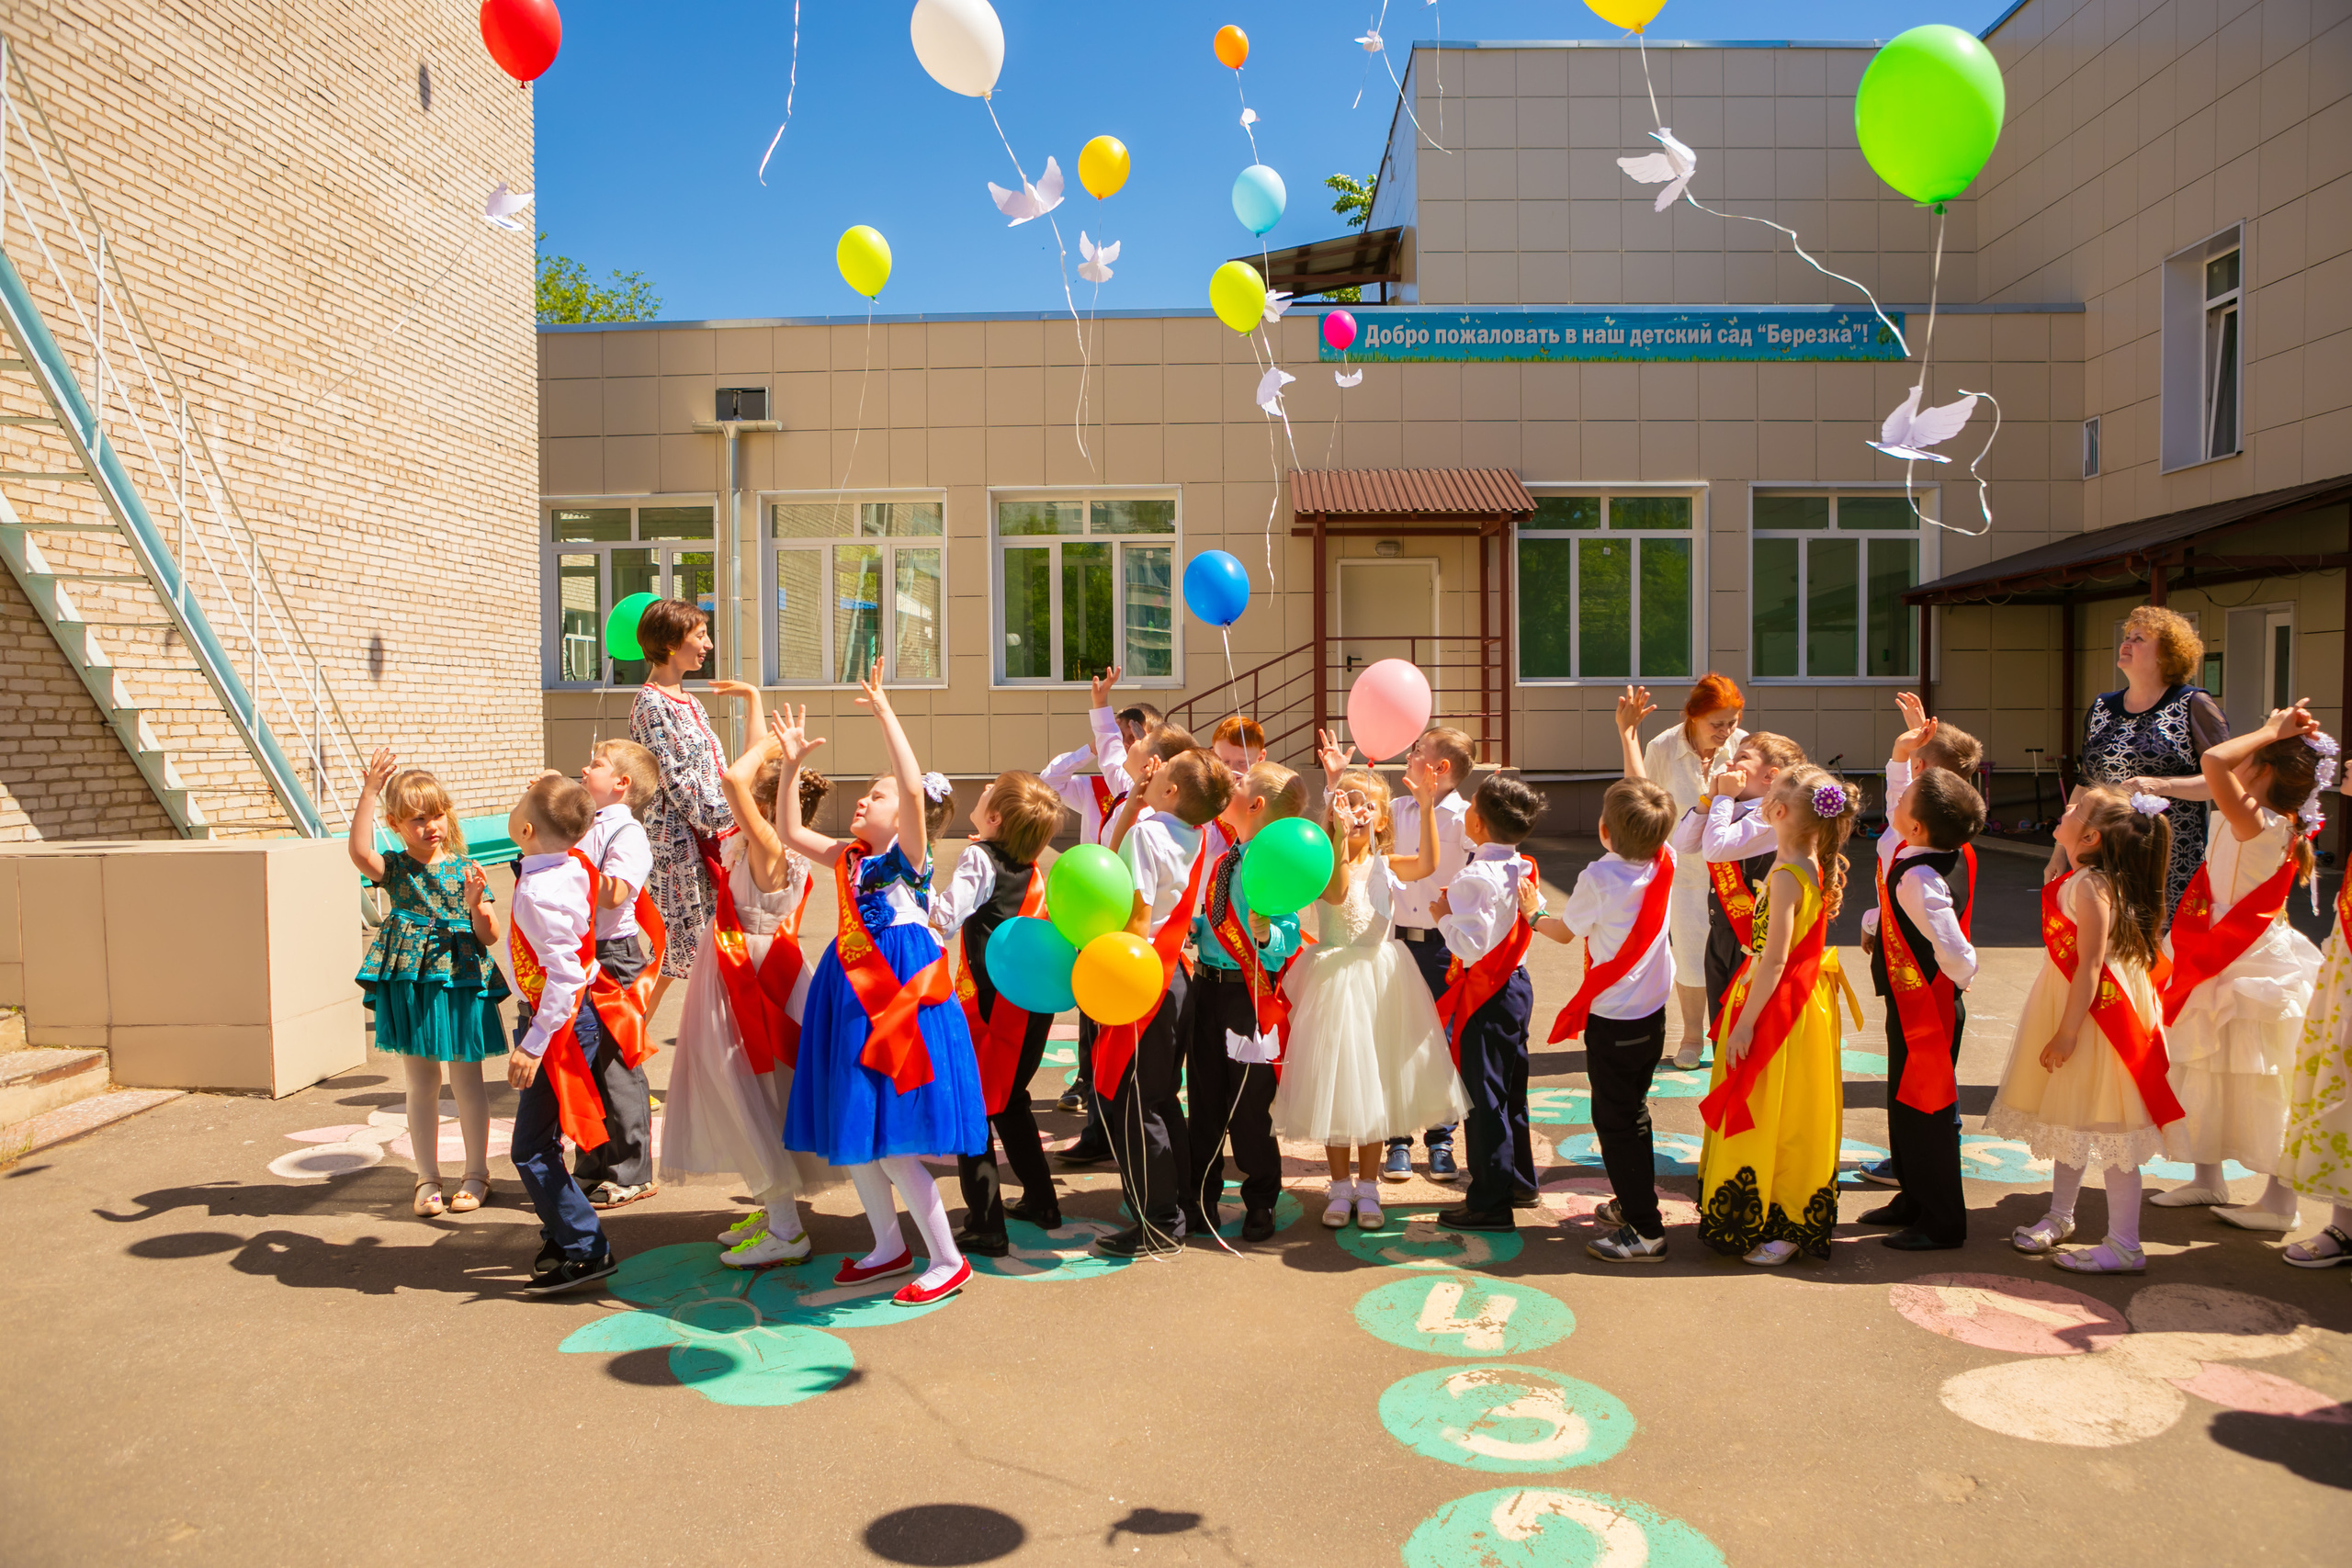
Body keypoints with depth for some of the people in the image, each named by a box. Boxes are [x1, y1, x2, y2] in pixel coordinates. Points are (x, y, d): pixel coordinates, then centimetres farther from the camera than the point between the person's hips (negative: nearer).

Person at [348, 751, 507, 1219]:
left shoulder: (464, 871, 0)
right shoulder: (395, 869, 0)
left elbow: (489, 938, -1)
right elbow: (360, 852, -23)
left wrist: (475, 906, -21)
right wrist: (369, 791, -26)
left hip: (460, 985, -1)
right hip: (408, 986, 1)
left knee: (466, 1082, 7)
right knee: (421, 1084, 10)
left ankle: (476, 1175, 20)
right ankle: (427, 1179, 21)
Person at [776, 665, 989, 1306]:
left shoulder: (911, 855, -9)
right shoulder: (851, 857, 12)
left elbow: (915, 788, -25)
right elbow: (792, 832, 20)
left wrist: (884, 711, -22)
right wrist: (792, 765, 12)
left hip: (899, 998, -8)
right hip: (853, 998, 8)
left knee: (891, 1144, -7)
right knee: (850, 1137, 15)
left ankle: (948, 1259, 7)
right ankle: (890, 1247, 31)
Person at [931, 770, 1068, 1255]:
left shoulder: (979, 858, -12)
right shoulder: (1030, 866, 8)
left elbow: (944, 920, -23)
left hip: (990, 1001, -7)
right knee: (1010, 1100, 23)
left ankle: (986, 1225, 1)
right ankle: (1041, 1201, 30)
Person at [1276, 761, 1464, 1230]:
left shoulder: (1385, 864, 2)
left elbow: (1427, 864, -18)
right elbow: (1336, 893, -30)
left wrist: (1426, 807, -26)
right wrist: (1341, 835, -39)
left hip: (1380, 980, 3)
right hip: (1334, 979, -3)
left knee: (1376, 1083, 10)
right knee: (1337, 1081, 4)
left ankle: (1367, 1187, 22)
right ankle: (1340, 1187, 19)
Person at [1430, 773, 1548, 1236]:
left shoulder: (1474, 878, -23)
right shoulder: (1520, 868, 3)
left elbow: (1471, 946, -28)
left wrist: (1444, 915, -12)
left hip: (1485, 997, -9)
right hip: (1517, 984, 9)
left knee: (1484, 1096, -1)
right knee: (1511, 1089, 20)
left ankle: (1491, 1204, 5)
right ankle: (1519, 1180, 34)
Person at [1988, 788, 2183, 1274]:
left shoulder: (2090, 886, -21)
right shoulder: (2078, 880, 9)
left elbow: (2091, 966, -24)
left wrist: (2067, 1033, -21)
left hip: (2097, 1016, -10)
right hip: (2070, 1010, 10)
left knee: (2105, 1128, -3)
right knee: (2069, 1123, 20)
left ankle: (2125, 1245, 5)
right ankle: (2060, 1217, 34)